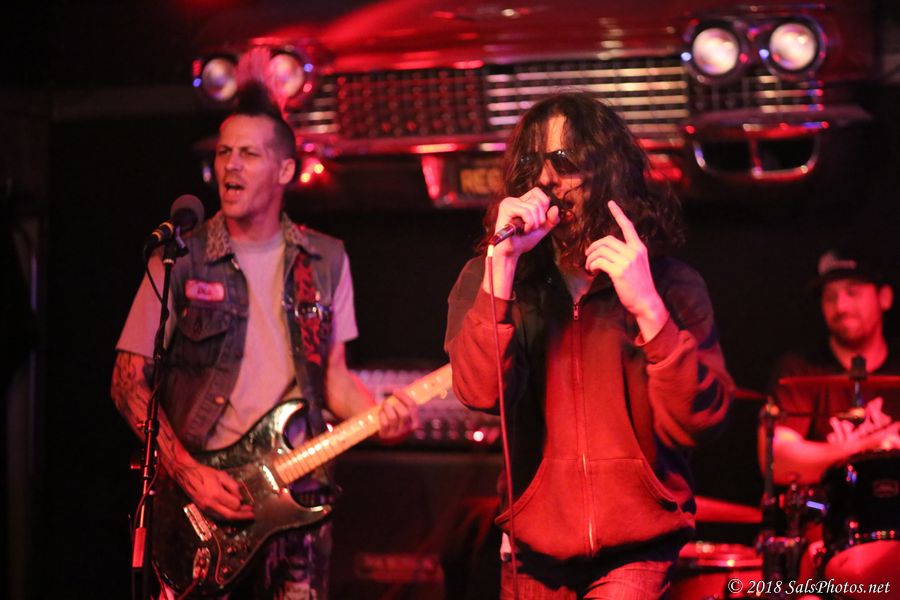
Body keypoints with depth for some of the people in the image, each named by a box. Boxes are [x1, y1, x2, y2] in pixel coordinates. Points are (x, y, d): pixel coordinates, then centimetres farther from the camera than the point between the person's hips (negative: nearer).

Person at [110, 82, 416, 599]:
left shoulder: (325, 261, 8)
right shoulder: (181, 261, -2)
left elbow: (334, 377, 13)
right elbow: (129, 381, -2)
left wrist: (378, 415, -9)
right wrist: (189, 474, -13)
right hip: (199, 500, -2)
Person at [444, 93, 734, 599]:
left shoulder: (672, 285, -2)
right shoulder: (489, 279, 0)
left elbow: (698, 421, -13)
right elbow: (481, 391, -17)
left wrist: (647, 307, -22)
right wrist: (504, 263, -23)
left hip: (636, 549, -2)